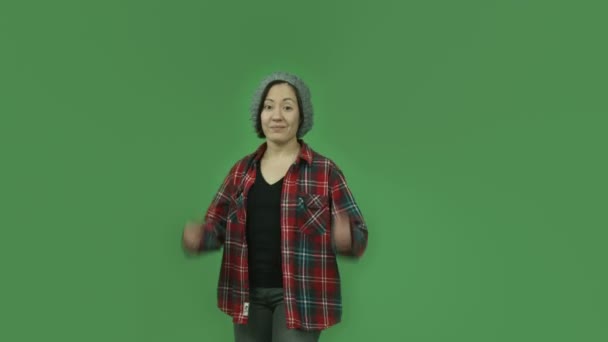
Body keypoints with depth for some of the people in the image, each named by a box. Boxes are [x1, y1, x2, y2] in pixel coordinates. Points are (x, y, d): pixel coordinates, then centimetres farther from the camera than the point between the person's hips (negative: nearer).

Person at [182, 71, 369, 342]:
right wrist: (197, 236, -14)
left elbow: (358, 235, -5)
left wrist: (345, 238, -29)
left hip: (298, 295, -4)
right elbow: (216, 226, 9)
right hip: (248, 293, 4)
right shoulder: (242, 170, 6)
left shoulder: (325, 170, -5)